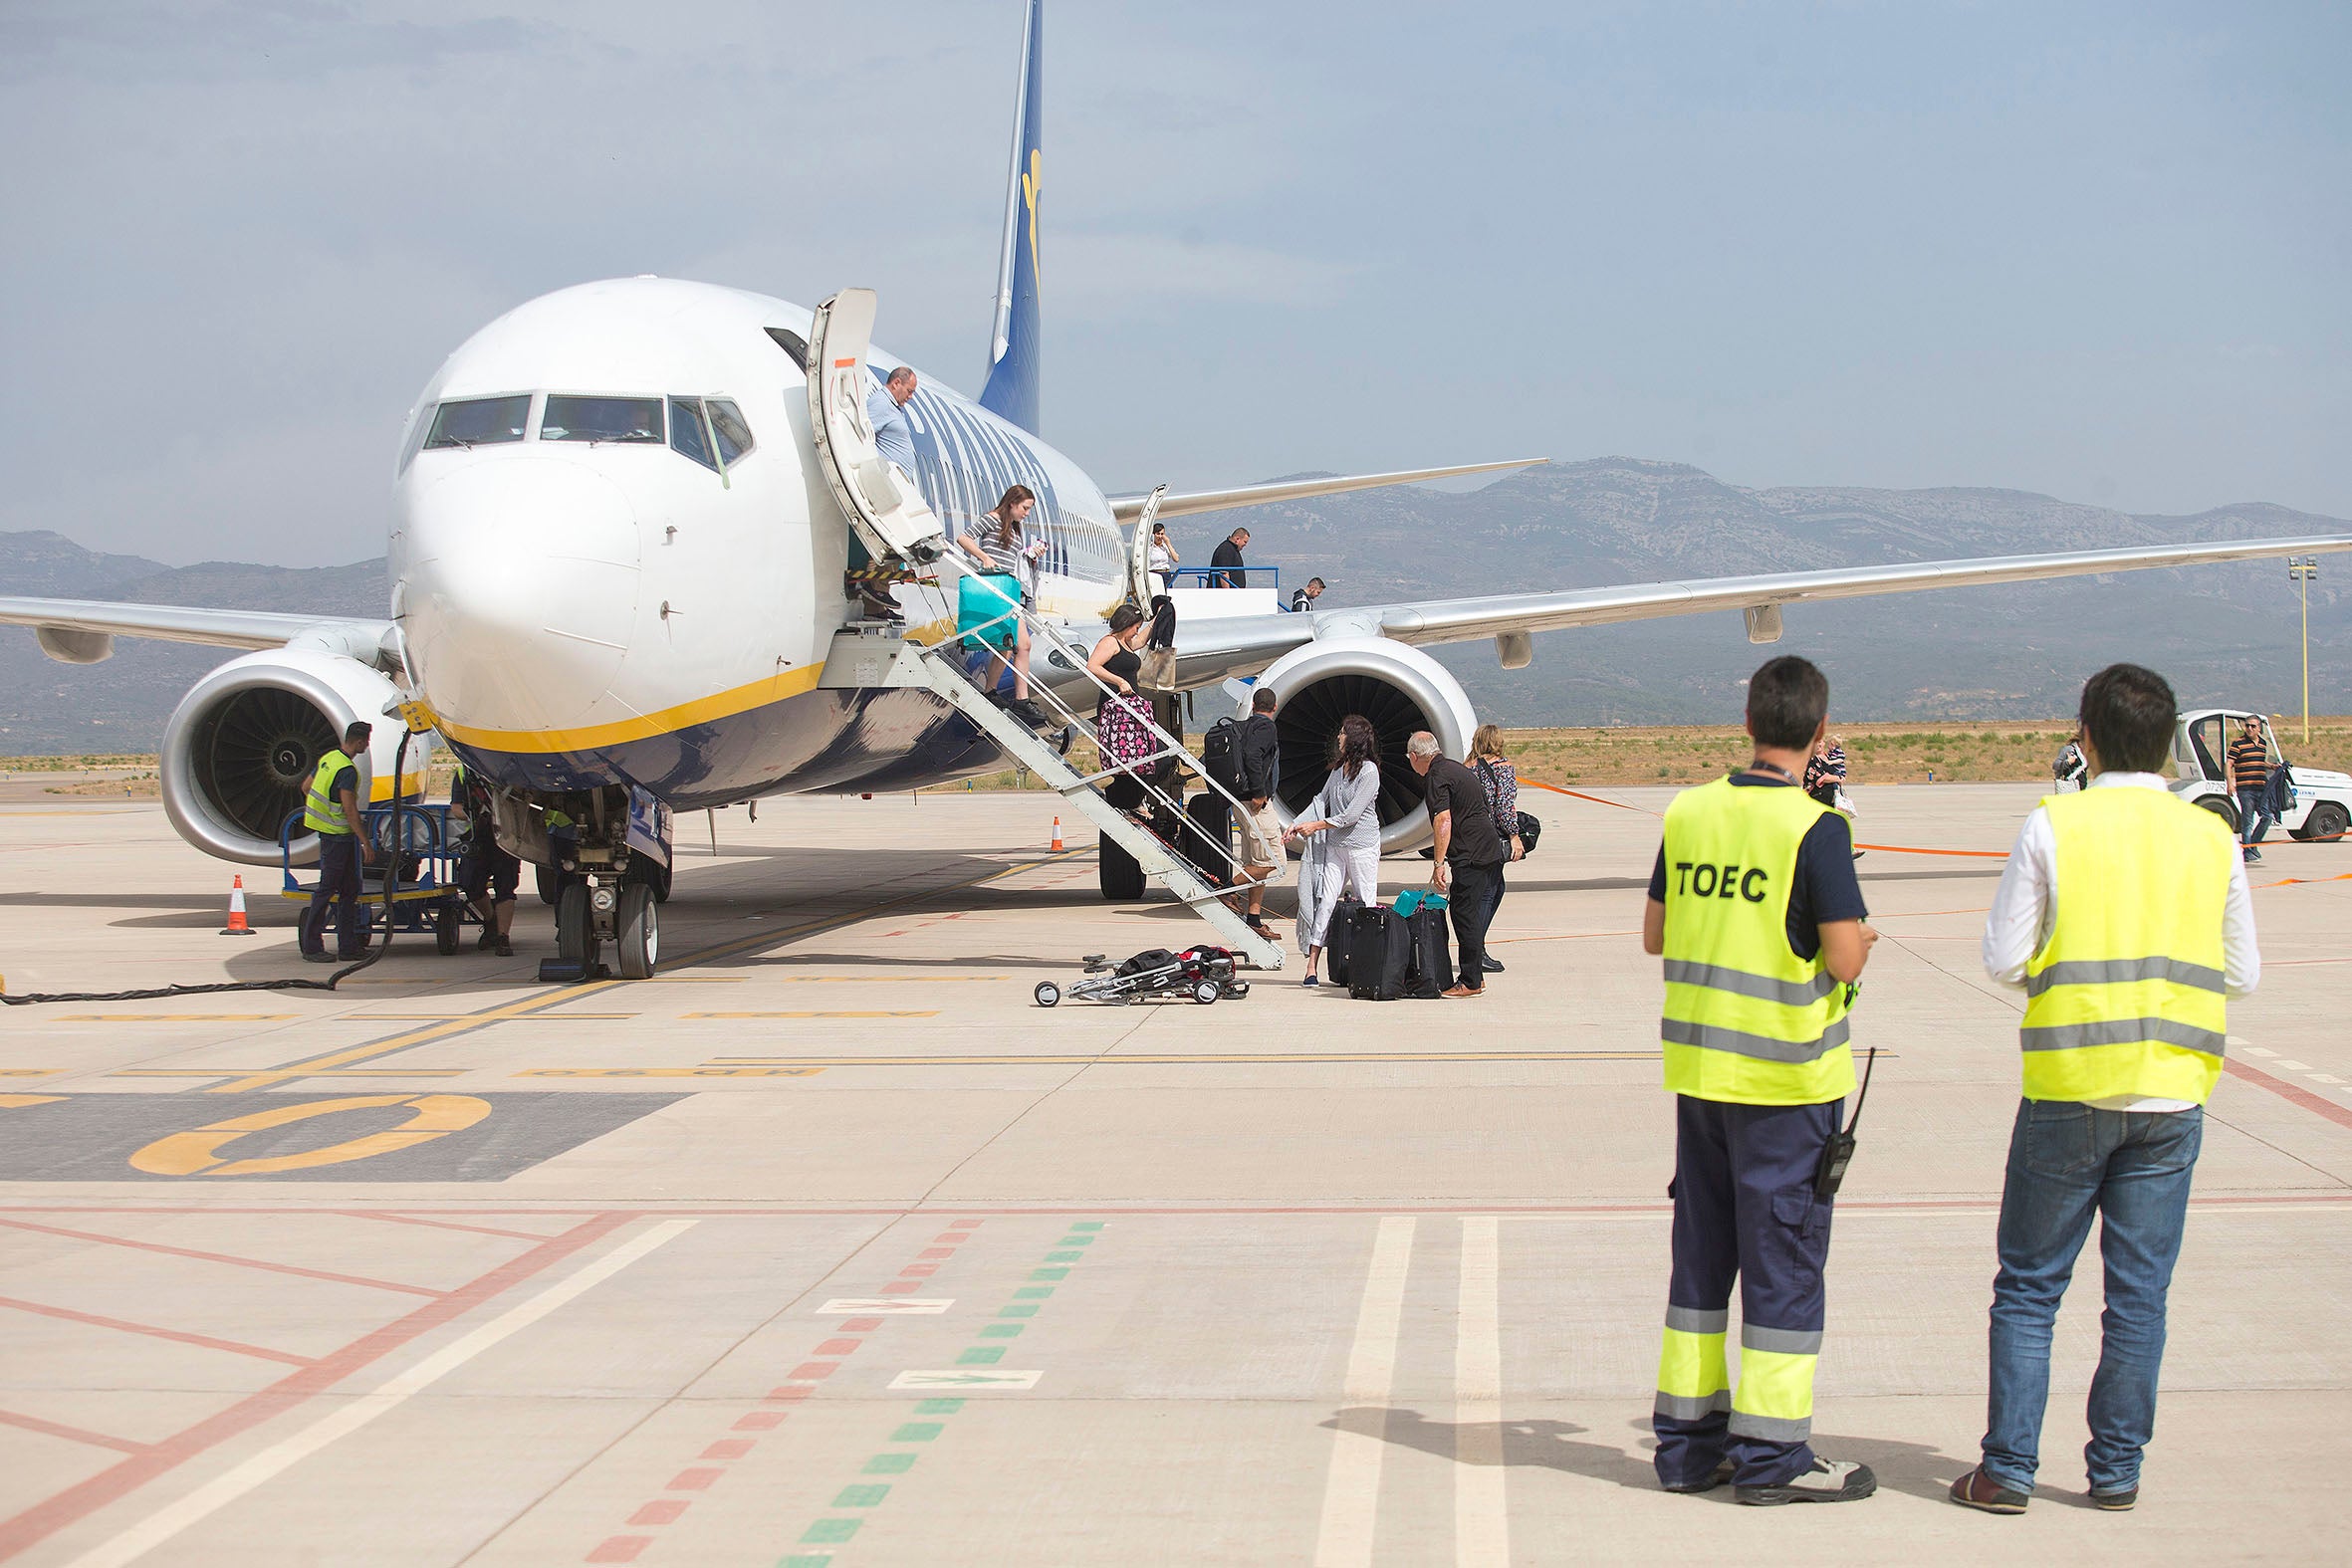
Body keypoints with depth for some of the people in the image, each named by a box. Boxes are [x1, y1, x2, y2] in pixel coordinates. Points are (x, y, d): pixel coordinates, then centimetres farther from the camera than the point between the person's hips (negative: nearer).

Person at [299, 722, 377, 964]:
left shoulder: (328, 758, 10)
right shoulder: (347, 771, -19)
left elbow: (307, 786, 21)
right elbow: (350, 810, -23)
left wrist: (319, 810, 36)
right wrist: (365, 842, -20)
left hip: (328, 832, 10)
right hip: (337, 836, -10)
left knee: (350, 890, 11)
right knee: (326, 889, -5)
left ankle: (348, 946, 14)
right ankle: (311, 946, -1)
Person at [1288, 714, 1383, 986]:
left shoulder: (1369, 771, -13)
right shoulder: (1339, 768, 10)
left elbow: (1351, 815, -16)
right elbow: (1322, 800, 17)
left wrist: (1316, 826, -9)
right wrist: (1297, 825, 5)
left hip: (1363, 846, -6)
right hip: (1335, 844, 6)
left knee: (1366, 903, 1)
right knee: (1325, 900, -1)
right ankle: (1311, 967, -4)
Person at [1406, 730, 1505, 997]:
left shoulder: (1436, 778, -11)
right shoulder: (1457, 768, 19)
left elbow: (1443, 820, -21)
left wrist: (1438, 863, -22)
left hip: (1470, 856, -9)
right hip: (1492, 852, 9)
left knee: (1465, 915, -5)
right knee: (1474, 915, 14)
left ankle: (1470, 982, -3)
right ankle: (1475, 976, 18)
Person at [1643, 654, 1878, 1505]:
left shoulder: (1689, 812, 3)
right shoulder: (1814, 829, -15)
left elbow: (1654, 934, 10)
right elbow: (1843, 960, -17)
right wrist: (1860, 940, 5)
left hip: (1698, 1065, 6)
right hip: (1783, 1077, -6)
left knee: (1701, 1249, 13)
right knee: (1782, 1256, 2)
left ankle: (1687, 1439, 19)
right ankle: (1771, 1452, 6)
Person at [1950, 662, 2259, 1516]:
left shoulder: (2052, 827, -7)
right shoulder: (2211, 838, 3)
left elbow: (2003, 959, -7)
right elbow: (2242, 973, 8)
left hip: (2069, 1090, -2)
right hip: (2172, 1097, 3)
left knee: (2029, 1286, 7)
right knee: (2138, 1293, 9)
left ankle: (2008, 1468, 6)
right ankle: (2116, 1470, 13)